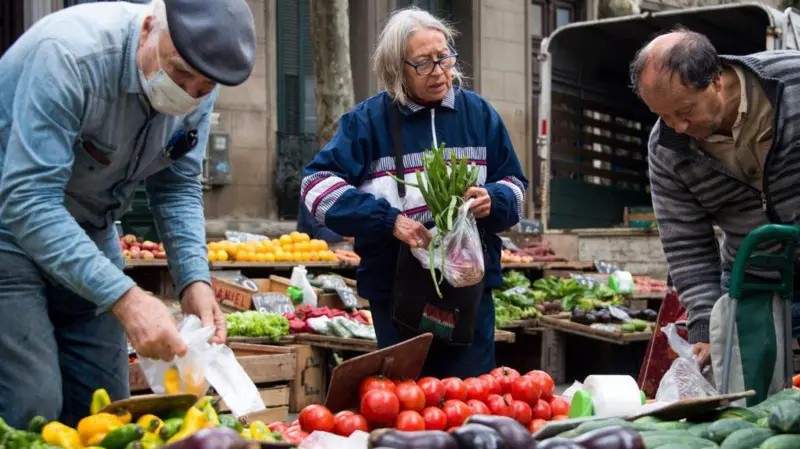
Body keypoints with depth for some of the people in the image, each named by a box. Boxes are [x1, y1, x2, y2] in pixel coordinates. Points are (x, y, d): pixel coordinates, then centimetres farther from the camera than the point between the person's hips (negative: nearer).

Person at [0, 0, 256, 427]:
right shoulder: (71, 54, -30)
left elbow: (177, 188, 0)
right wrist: (124, 297, -41)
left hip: (90, 232, 6)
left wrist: (194, 281, -17)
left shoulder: (197, 87, -9)